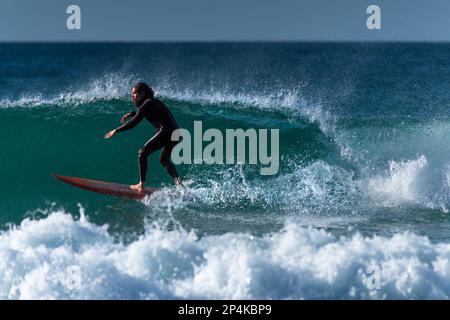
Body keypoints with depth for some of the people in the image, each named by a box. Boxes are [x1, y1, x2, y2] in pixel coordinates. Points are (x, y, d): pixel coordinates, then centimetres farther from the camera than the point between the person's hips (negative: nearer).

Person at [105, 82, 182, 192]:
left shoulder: (147, 104, -5)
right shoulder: (154, 101, 22)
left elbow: (133, 123, -12)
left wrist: (116, 130, -4)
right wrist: (131, 113, 36)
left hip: (166, 132, -9)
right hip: (177, 133, 9)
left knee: (143, 153, 1)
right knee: (164, 160, 25)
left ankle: (142, 185, -2)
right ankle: (178, 183, 7)